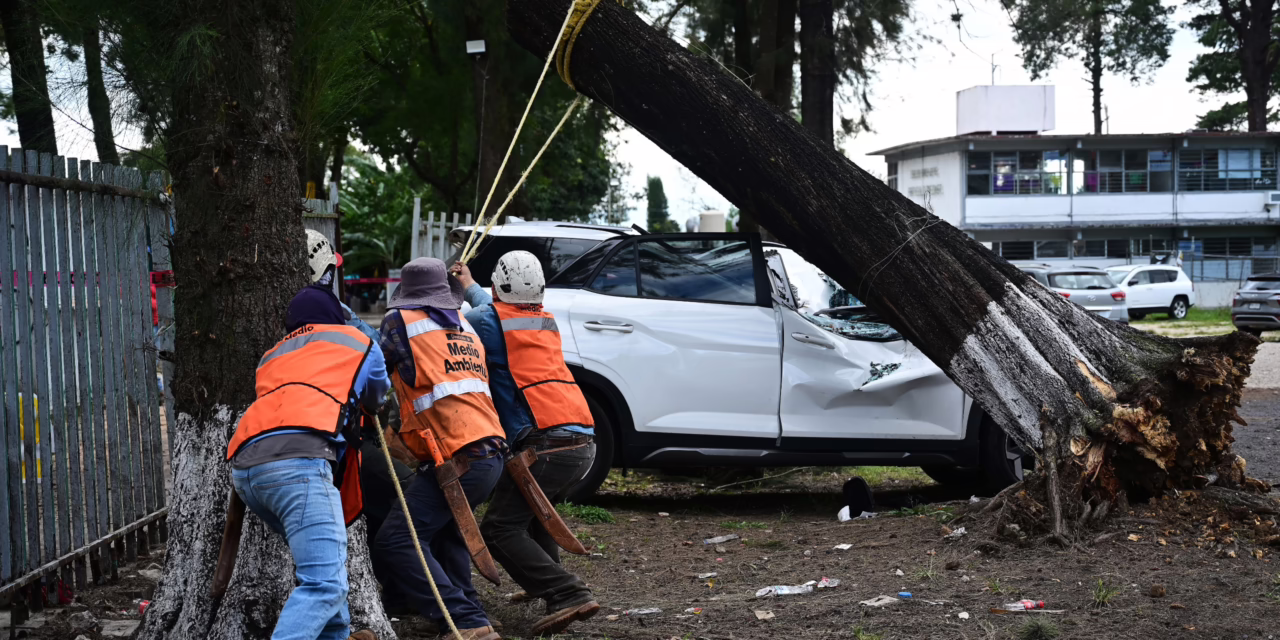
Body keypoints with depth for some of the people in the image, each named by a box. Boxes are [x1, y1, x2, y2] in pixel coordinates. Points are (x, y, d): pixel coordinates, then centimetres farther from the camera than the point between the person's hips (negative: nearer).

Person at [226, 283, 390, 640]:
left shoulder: (272, 357, 37)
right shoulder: (356, 341, 26)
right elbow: (378, 399, 43)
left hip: (244, 464, 7)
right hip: (297, 458, -7)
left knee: (322, 554, 27)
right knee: (326, 583, -15)